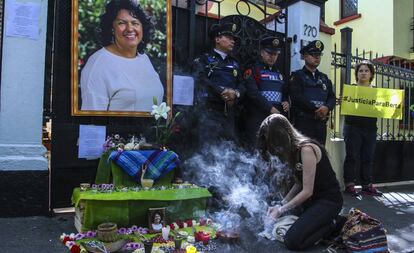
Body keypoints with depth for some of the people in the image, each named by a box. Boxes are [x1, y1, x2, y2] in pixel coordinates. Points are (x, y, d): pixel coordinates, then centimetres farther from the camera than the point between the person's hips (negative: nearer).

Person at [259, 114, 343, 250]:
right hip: (313, 198, 9)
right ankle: (323, 221, 14)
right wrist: (280, 204, -3)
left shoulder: (306, 149, -24)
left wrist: (281, 210, -15)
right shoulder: (292, 150, 5)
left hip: (328, 200, -9)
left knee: (292, 241, -19)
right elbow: (299, 184, 6)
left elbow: (307, 191, -22)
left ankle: (330, 224, 2)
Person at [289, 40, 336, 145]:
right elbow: (297, 97, -11)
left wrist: (327, 108, -9)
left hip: (321, 123, 6)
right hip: (303, 121, -6)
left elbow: (332, 97, 14)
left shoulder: (324, 78, 22)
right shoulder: (297, 76, 3)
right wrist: (316, 110, -14)